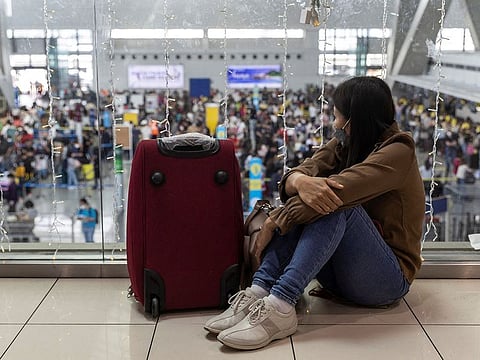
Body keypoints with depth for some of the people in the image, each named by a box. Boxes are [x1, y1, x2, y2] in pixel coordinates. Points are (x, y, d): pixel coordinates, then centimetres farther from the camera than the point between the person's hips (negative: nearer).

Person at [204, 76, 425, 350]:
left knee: (336, 202, -28)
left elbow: (338, 189, -28)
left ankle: (280, 305, -40)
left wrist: (276, 222, -24)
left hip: (388, 279, -6)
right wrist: (302, 182, -34)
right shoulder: (343, 146, 8)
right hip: (338, 274, 6)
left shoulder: (398, 151, -12)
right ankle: (259, 291, -28)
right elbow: (291, 180, -9)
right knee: (322, 199, -16)